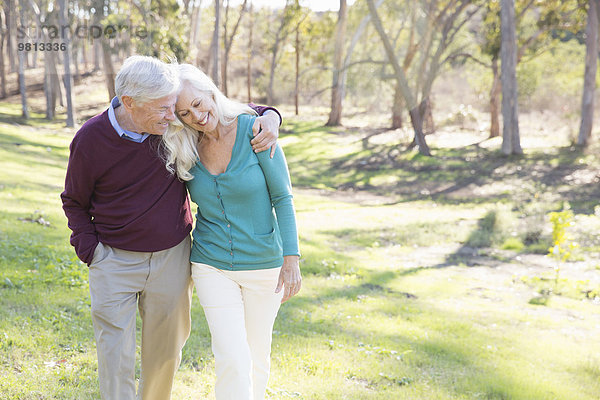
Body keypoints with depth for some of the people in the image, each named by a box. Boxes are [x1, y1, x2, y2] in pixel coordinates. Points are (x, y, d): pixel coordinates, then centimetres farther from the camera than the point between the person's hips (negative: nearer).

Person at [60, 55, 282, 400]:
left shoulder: (175, 124, -10)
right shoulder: (91, 140, -13)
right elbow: (74, 201, 4)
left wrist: (269, 117, -13)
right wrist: (90, 249, -7)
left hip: (172, 257, 2)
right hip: (114, 261, -2)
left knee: (166, 349, 14)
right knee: (115, 358, -2)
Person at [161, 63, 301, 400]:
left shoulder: (254, 130, -15)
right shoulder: (188, 148, -5)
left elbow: (282, 198, -12)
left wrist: (291, 261, -16)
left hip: (263, 264, -1)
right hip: (213, 267, 1)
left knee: (257, 351, 15)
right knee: (231, 359, -7)